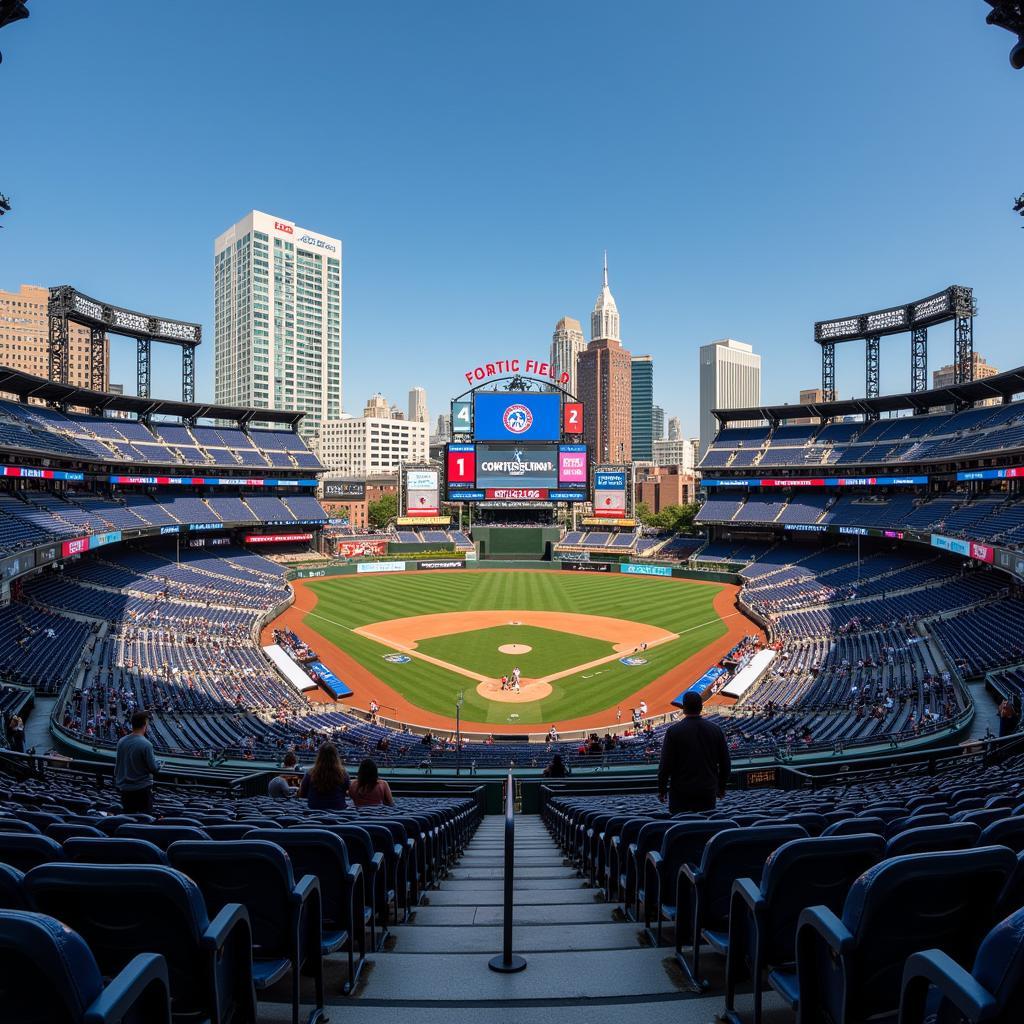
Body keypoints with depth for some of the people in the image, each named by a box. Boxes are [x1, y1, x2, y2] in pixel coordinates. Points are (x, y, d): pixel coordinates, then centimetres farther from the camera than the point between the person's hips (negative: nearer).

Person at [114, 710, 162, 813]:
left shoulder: (121, 741, -1)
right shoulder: (146, 744, -20)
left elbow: (117, 766, 10)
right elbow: (154, 769, -16)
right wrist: (157, 762, 5)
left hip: (124, 788, 6)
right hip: (142, 788, -6)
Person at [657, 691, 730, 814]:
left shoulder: (674, 731, -11)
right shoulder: (716, 730, 0)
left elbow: (665, 764, -9)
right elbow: (725, 762, 6)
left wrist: (661, 789, 2)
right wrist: (721, 787, 20)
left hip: (681, 791, -3)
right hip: (708, 791, 3)